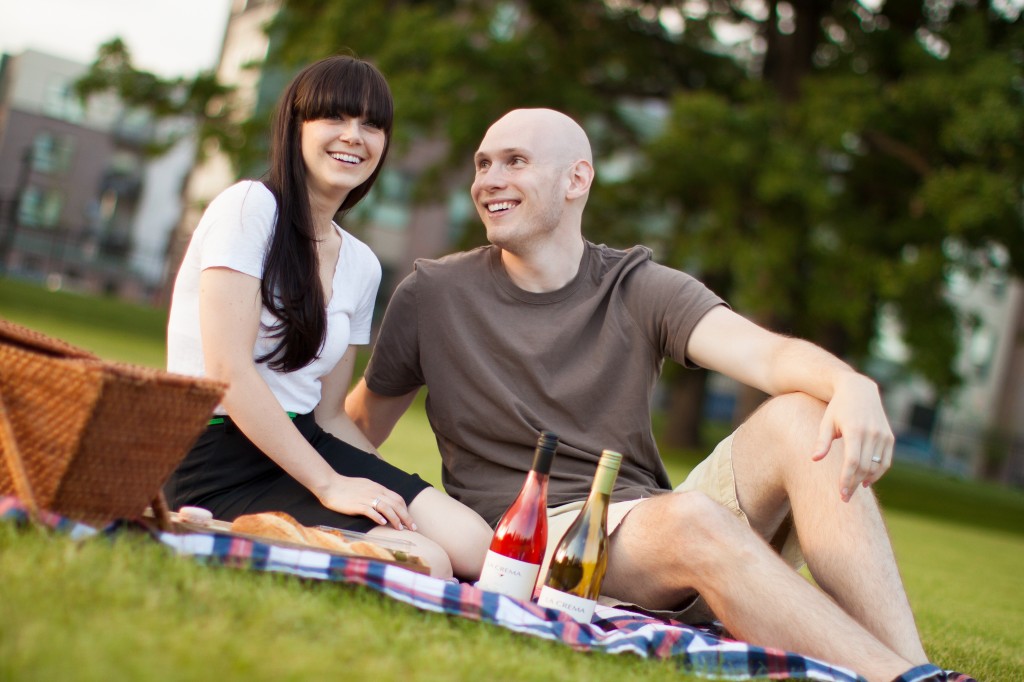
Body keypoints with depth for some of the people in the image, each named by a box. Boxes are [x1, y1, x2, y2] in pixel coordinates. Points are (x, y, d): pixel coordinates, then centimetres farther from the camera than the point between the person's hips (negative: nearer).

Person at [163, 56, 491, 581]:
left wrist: (388, 491, -2)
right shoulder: (248, 207, -7)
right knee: (424, 564, -24)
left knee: (474, 544, -17)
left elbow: (329, 413, 15)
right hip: (219, 460, -7)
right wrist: (329, 484, -19)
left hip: (304, 445, 7)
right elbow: (229, 370, -17)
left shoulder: (361, 266, 14)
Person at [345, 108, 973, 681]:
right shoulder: (433, 297, 6)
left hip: (654, 525, 3)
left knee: (802, 416, -21)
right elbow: (357, 431, 13)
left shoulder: (640, 290, 6)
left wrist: (853, 387, -33)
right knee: (693, 518, -35)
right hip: (526, 543, -3)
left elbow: (768, 353, -11)